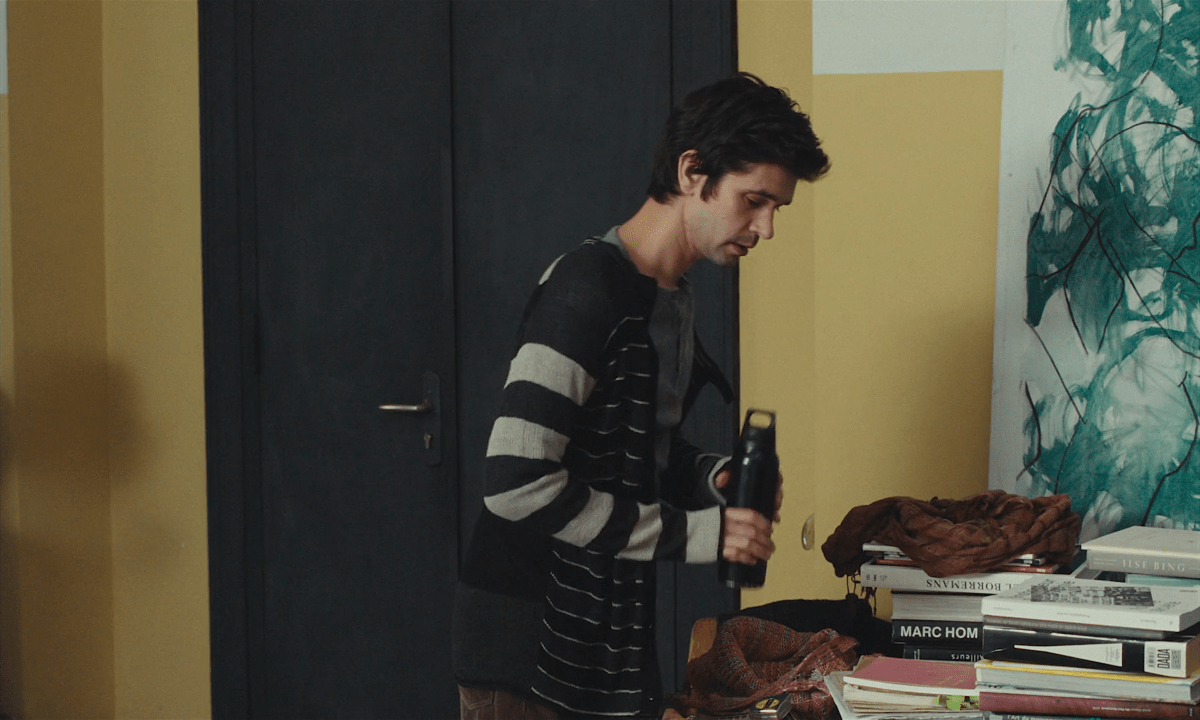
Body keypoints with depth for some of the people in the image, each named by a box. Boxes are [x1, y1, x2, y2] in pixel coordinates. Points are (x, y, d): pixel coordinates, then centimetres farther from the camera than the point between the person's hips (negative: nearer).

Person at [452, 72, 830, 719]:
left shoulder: (671, 299, 12)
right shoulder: (587, 291, -19)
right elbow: (517, 484, -26)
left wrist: (713, 477, 1)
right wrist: (694, 532, -21)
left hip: (608, 635, 9)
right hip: (530, 641, -9)